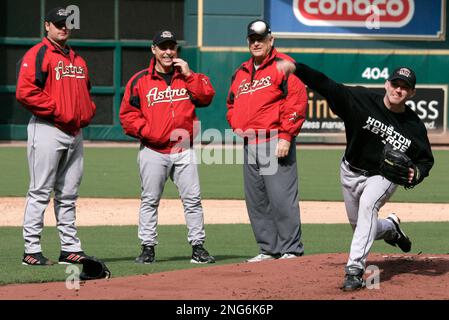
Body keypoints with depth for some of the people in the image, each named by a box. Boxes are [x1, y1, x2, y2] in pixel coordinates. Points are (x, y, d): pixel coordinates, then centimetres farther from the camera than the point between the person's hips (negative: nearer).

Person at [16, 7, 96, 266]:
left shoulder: (78, 59, 20)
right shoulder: (37, 55, -6)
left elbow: (86, 92, 29)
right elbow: (25, 92, -17)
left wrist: (88, 112, 9)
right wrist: (57, 111, -17)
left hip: (75, 132, 8)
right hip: (47, 130, -8)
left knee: (69, 195, 11)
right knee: (40, 193, -6)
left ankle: (70, 248, 16)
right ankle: (32, 250, -4)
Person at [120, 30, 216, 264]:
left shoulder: (188, 77, 11)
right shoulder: (140, 80, 3)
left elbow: (206, 97, -2)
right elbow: (127, 113, 1)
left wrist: (188, 75, -9)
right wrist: (146, 131, -11)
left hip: (184, 151, 2)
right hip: (153, 151, -2)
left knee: (193, 199, 0)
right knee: (150, 201, 1)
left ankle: (198, 247, 5)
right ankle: (147, 247, 7)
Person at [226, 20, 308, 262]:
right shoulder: (241, 73, 20)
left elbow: (296, 102, -10)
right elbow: (231, 104, 31)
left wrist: (286, 136, -16)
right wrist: (237, 126, 12)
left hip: (276, 143, -8)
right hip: (249, 145, 8)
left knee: (281, 198, -11)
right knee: (256, 202, 8)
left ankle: (291, 249, -7)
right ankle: (268, 249, 15)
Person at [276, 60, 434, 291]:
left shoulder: (414, 127, -13)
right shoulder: (363, 100, -18)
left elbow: (426, 159, 0)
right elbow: (327, 86, -27)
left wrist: (416, 173, -23)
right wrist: (296, 68, -40)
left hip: (384, 177, -2)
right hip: (351, 173, 2)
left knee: (368, 203, -34)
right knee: (361, 229, 14)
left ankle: (355, 269, -35)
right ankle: (390, 227, 51)